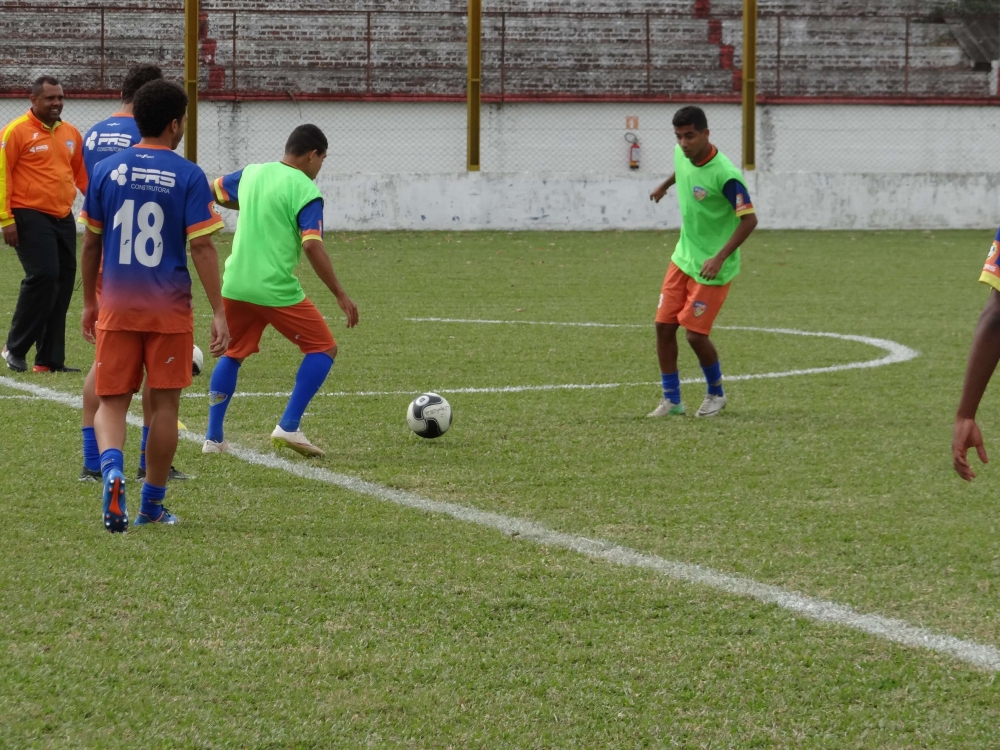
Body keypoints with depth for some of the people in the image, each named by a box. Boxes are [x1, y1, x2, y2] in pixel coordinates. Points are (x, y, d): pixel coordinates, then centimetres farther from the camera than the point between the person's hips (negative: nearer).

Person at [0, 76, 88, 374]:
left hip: (63, 218, 7)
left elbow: (81, 173, 23)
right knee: (43, 276, -17)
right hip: (31, 216, -7)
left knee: (63, 282, 5)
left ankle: (50, 359, 12)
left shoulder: (70, 133, 13)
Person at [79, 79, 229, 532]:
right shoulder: (188, 176, -6)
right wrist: (219, 313, -7)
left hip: (116, 307, 2)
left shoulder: (106, 171, 3)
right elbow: (201, 246, -10)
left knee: (111, 401, 6)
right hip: (169, 309, -2)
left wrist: (90, 302, 22)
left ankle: (111, 466, -25)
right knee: (164, 403, 9)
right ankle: (152, 505, 16)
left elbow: (91, 242, 10)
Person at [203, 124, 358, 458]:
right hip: (276, 290, -6)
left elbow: (214, 192, 27)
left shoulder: (251, 173, 9)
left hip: (235, 285, 6)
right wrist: (340, 295, -16)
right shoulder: (305, 191, -11)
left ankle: (213, 438, 18)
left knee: (232, 355, 22)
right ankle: (288, 427, -1)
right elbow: (312, 245, -20)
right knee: (323, 349, 8)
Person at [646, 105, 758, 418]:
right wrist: (664, 186, 42)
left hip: (711, 267, -7)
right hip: (682, 259, 7)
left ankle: (716, 393, 19)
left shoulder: (725, 175, -26)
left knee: (695, 334, -7)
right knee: (664, 326, 3)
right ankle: (671, 399, 15)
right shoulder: (681, 155, -3)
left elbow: (749, 219, -24)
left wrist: (719, 258, -31)